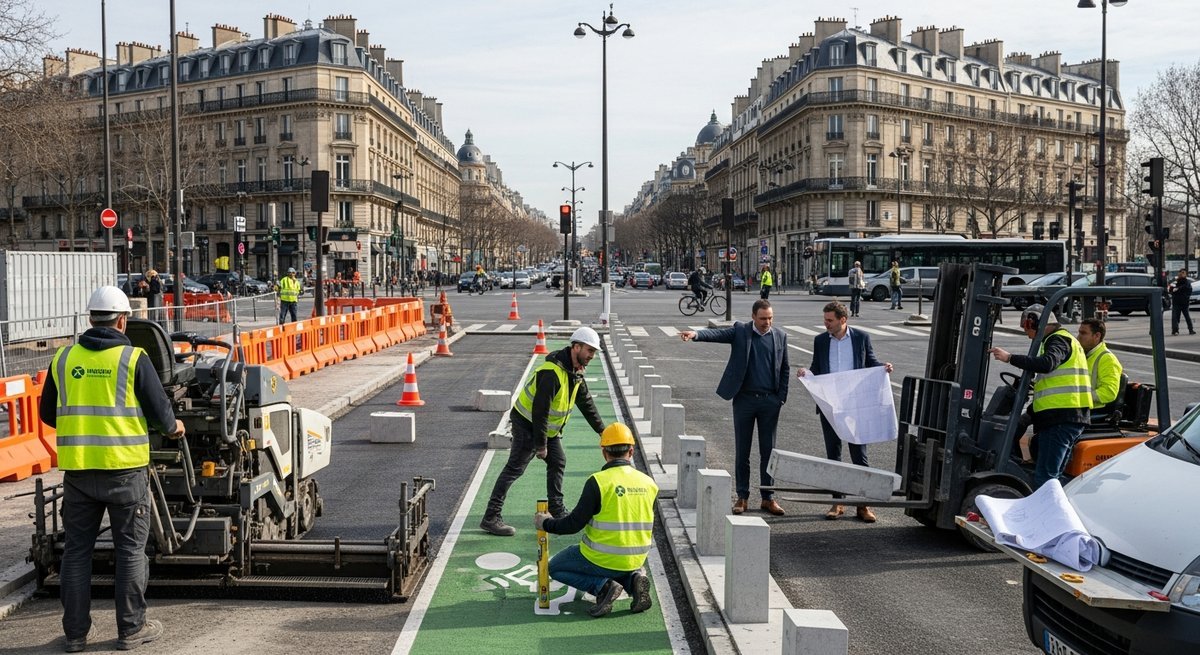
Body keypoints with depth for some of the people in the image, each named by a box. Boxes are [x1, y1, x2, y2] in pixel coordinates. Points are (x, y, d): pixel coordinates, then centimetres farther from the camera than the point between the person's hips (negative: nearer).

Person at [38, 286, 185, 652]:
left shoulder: (63, 358, 4)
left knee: (77, 549, 14)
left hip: (77, 468, 4)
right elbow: (159, 410, -6)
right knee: (130, 549, 8)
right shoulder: (134, 359, -7)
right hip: (124, 467, -3)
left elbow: (48, 414, 14)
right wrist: (173, 427, 15)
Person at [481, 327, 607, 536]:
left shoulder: (576, 371, 2)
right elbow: (539, 410, -29)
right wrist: (540, 445, -25)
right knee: (514, 468, -10)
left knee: (558, 462, 12)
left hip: (548, 426, 9)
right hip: (527, 424, -9)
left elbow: (586, 403, 15)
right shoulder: (552, 372, -29)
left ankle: (557, 509, 26)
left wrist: (601, 430, 17)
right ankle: (491, 518, -9)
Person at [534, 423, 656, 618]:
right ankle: (633, 578, 3)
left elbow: (574, 524, -15)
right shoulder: (648, 483, -1)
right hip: (636, 559, 5)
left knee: (556, 567, 19)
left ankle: (602, 586, -5)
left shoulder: (598, 481, -18)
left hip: (601, 558, -5)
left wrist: (546, 523, 2)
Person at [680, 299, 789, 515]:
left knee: (768, 449, 7)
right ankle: (742, 496, 15)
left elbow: (784, 368, 10)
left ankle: (768, 497, 16)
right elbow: (717, 334, -19)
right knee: (742, 450, 5)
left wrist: (781, 398, 2)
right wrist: (695, 334, -39)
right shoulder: (740, 331, -2)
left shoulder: (780, 336, 5)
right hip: (744, 399, -1)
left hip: (770, 400, 2)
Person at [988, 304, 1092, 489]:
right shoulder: (1065, 339, 26)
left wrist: (1010, 358, -25)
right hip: (1069, 417, 10)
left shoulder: (1059, 340, -6)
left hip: (1061, 417, -10)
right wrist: (1038, 387, 24)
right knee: (1052, 476, 12)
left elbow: (1047, 364, -27)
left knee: (1044, 477, -13)